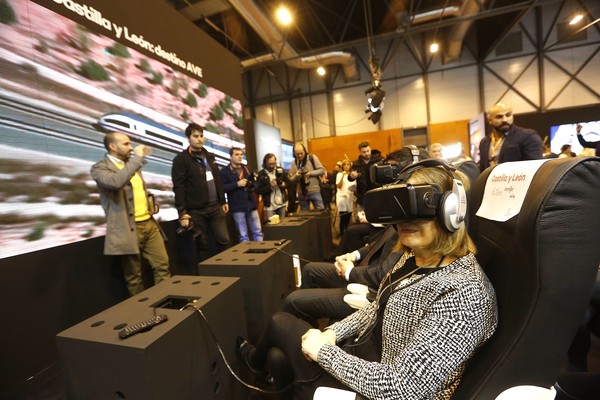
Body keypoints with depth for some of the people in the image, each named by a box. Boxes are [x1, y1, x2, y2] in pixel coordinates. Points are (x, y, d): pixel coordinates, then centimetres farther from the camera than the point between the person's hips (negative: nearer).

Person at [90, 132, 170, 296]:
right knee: (134, 275, 6)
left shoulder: (132, 164, 16)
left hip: (149, 223, 7)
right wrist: (137, 158, -24)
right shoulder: (100, 168, -8)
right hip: (129, 229, -7)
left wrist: (150, 205, 12)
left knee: (162, 264, 8)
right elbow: (116, 182, -31)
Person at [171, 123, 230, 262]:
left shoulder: (209, 156, 15)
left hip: (215, 207, 5)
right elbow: (179, 187, -12)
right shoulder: (181, 159, -5)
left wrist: (223, 201, 17)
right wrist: (182, 212, -17)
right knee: (203, 245, 5)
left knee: (224, 241, 6)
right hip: (196, 211, -5)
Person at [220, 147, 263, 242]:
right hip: (238, 207, -5)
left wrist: (252, 185, 2)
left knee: (258, 232, 8)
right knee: (243, 235, 3)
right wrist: (237, 184, -17)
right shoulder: (224, 171, -1)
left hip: (251, 205, 5)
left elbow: (254, 183, 25)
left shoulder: (246, 169, 17)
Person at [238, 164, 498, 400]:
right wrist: (331, 334, -4)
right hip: (369, 356, 7)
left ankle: (255, 360, 42)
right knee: (278, 359, 6)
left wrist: (323, 350, -20)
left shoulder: (462, 294, -31)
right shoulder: (416, 256, -3)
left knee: (280, 323, 6)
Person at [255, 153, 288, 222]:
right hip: (270, 206, -3)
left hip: (282, 203, 3)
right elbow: (258, 191, -10)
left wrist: (284, 184, -10)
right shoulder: (261, 174, -6)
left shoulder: (280, 170, 5)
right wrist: (270, 187, -21)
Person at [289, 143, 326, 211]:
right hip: (302, 193, 3)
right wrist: (296, 176, -13)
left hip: (314, 191, -3)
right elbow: (291, 180, 8)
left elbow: (322, 170, -5)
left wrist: (310, 173, -17)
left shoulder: (312, 158, -2)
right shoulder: (293, 163, 7)